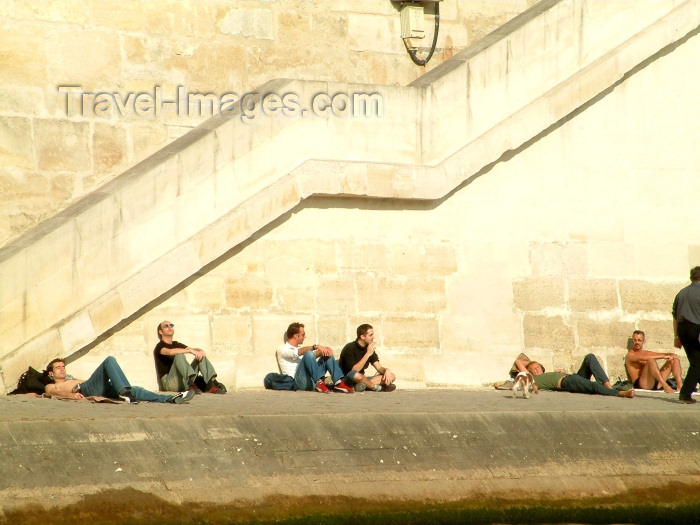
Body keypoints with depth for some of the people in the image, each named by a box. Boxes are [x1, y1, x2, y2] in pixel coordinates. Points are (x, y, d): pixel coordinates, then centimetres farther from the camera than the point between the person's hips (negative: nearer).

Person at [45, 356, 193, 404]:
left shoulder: (72, 380, 43)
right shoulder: (50, 387, 22)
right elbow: (54, 392, -1)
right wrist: (71, 394, -21)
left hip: (103, 389, 6)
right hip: (86, 390, -6)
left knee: (133, 390, -15)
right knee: (110, 361, -22)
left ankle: (170, 399, -31)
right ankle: (124, 391, -41)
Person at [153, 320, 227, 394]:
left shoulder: (176, 344, 25)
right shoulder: (160, 346, 2)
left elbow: (194, 350, 12)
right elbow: (171, 352, -23)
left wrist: (200, 351, -12)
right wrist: (190, 350, -29)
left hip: (184, 382, 6)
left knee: (201, 356, -3)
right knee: (179, 355, -27)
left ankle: (211, 384, -27)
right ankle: (191, 384, -52)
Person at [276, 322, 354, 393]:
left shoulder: (301, 349, 31)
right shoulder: (282, 350, 7)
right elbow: (297, 352, -15)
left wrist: (325, 349, -7)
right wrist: (316, 347, -27)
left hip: (312, 382, 7)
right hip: (298, 381, -7)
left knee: (327, 354, -3)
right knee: (308, 354, -27)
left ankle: (339, 382, -22)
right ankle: (319, 382, -39)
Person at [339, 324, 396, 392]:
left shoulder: (369, 348, 6)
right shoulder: (350, 348, -15)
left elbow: (379, 368, 5)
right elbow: (354, 370, -25)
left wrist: (386, 371, -19)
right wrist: (368, 354, -27)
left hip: (362, 380, 7)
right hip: (347, 381, -7)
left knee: (391, 376, -7)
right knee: (357, 375, -43)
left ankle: (363, 385, -25)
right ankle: (377, 388, -17)